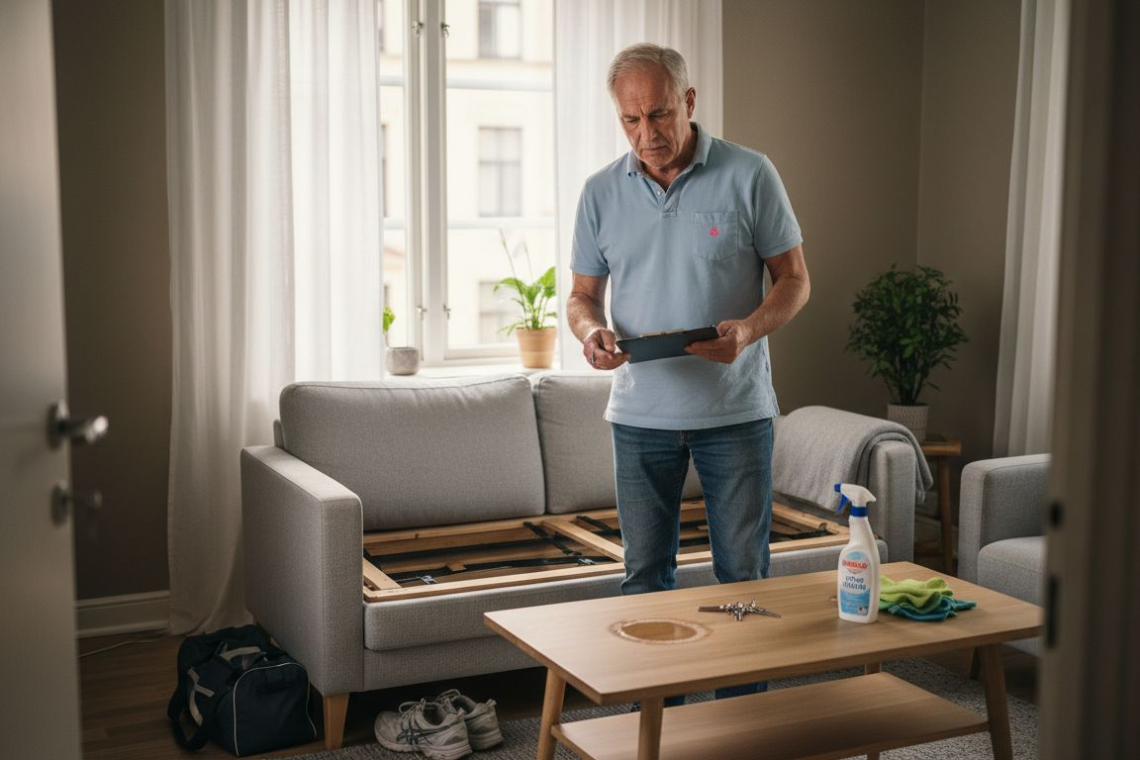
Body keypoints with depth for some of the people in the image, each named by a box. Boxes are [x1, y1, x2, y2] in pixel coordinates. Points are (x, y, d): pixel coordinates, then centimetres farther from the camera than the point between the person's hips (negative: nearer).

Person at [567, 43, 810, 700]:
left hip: (736, 410, -2)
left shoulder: (748, 175, -4)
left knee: (744, 576, 6)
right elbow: (583, 294, 10)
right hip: (641, 415, 2)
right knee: (646, 578, 10)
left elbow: (795, 279, -1)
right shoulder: (602, 193, 4)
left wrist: (747, 331, -21)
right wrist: (592, 332, -14)